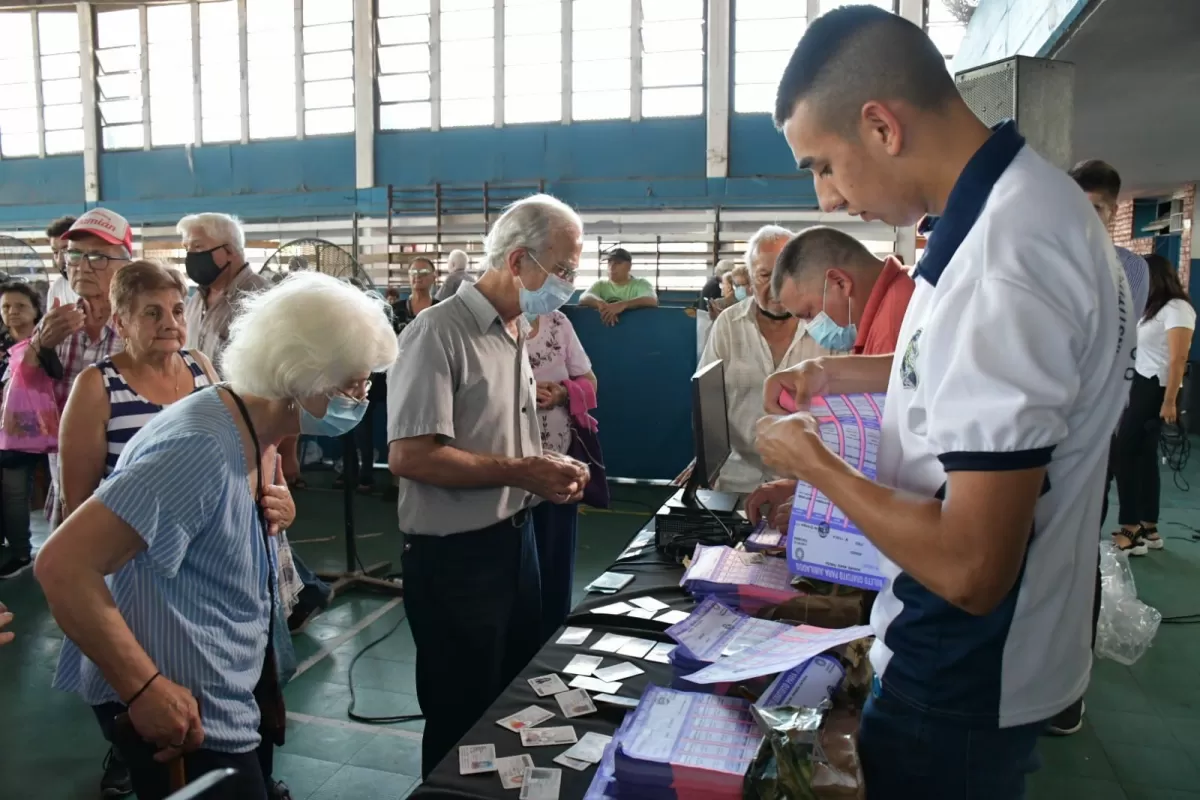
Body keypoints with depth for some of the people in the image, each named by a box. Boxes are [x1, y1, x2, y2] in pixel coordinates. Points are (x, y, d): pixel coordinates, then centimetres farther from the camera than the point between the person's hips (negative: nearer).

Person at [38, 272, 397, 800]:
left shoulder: (252, 433, 2)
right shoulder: (202, 445, -27)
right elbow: (62, 566, -29)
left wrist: (271, 515, 0)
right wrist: (145, 689, -24)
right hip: (185, 714, -9)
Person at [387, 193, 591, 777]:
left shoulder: (518, 331, 9)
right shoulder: (439, 332, -19)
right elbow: (408, 456, -26)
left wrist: (550, 471, 1)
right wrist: (521, 472, -23)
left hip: (514, 538, 9)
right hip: (454, 556, -8)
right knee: (463, 720, 9)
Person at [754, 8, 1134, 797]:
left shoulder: (1000, 269, -32)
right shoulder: (1027, 193, 0)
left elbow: (969, 569, -32)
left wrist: (816, 466, -17)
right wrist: (843, 373, 9)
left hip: (963, 684, -9)